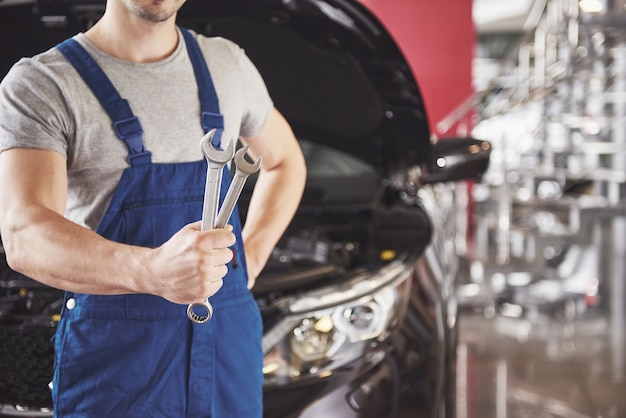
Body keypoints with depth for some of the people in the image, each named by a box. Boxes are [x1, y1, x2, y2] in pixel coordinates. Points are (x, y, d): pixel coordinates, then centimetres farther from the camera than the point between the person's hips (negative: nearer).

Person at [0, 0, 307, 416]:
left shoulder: (228, 65, 6)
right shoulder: (39, 85, -10)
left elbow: (285, 160, 24)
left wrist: (249, 260, 7)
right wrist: (151, 270, -43)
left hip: (229, 343, 4)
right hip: (114, 355, -4)